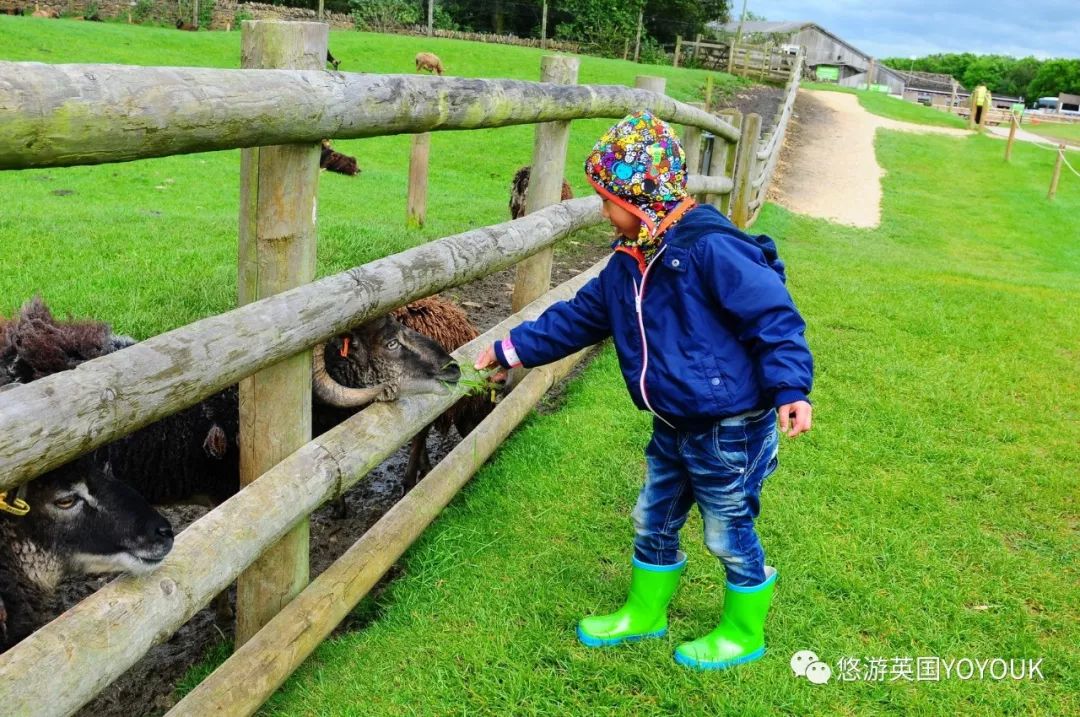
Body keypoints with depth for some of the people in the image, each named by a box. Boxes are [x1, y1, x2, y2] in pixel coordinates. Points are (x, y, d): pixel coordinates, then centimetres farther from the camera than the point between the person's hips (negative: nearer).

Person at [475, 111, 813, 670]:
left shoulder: (710, 249, -22)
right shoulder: (628, 266, 5)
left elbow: (773, 318, -22)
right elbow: (576, 319, 14)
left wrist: (790, 389, -29)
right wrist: (512, 349, 15)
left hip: (731, 428, -8)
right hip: (674, 426, 8)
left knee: (729, 534, 9)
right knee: (653, 522, 21)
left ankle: (743, 633, 32)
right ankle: (644, 613, 43)